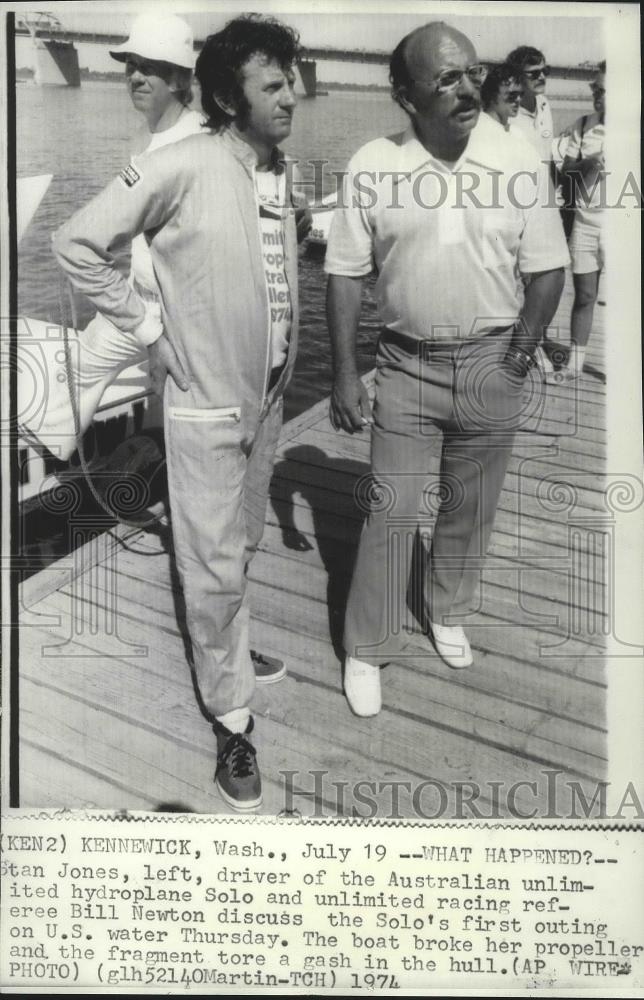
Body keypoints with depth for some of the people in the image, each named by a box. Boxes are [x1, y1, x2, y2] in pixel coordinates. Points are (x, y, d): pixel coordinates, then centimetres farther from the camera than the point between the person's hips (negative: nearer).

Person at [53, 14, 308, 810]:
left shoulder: (283, 172, 3)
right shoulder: (181, 167, -19)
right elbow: (76, 243, -16)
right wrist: (147, 330, -14)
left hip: (267, 393, 7)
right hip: (205, 399, -6)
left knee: (241, 546, 22)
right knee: (215, 569, 2)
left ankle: (226, 652, 44)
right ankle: (232, 716, 18)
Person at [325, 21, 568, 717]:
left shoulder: (519, 164, -5)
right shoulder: (372, 166, -7)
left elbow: (547, 270, 1)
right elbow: (345, 275, -3)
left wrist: (517, 356, -9)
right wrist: (344, 375, -7)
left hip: (490, 365, 2)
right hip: (406, 364, -1)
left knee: (470, 510, 14)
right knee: (390, 514, 2)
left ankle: (446, 613, 38)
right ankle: (365, 651, 18)